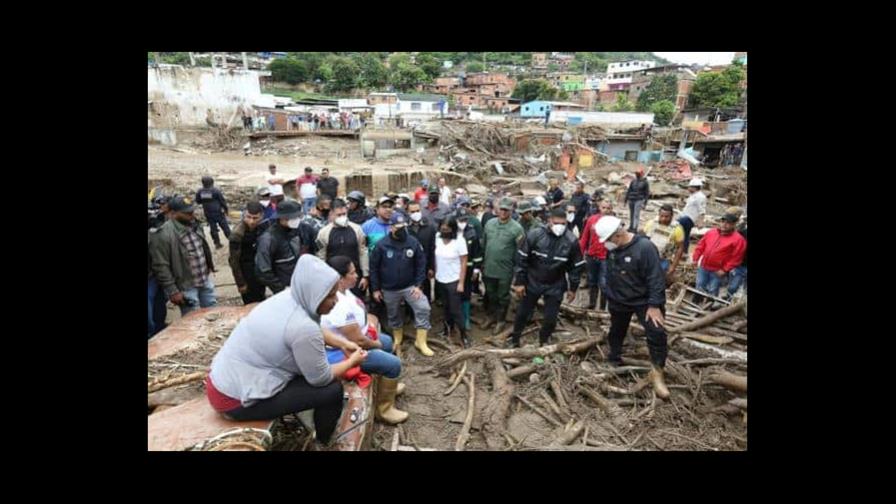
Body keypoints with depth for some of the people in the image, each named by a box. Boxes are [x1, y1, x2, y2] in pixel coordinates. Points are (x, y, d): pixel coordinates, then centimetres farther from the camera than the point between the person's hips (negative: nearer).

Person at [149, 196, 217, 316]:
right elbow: (161, 267, -21)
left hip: (206, 280, 7)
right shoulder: (163, 234, -22)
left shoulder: (193, 225, 2)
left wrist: (209, 267, 19)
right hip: (187, 287, -7)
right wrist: (172, 291, -20)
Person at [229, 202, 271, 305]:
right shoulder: (238, 234, -26)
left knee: (261, 300, 23)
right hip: (247, 272, -5)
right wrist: (240, 283, -13)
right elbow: (234, 261, -18)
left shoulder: (265, 224, -13)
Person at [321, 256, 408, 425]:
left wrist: (372, 325, -4)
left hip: (352, 340, 11)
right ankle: (384, 409, 6)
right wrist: (376, 344, -9)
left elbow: (359, 313, 13)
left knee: (387, 341, 24)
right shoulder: (340, 306, -35)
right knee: (393, 364, -11)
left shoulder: (341, 290, -3)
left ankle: (388, 386, 39)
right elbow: (358, 341, -29)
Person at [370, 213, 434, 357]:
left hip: (410, 286, 0)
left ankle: (421, 342, 0)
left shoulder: (413, 242, -9)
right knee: (394, 316, 16)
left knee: (423, 308, -14)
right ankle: (397, 342, 40)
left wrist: (418, 285, -9)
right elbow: (374, 267, -3)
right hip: (389, 289, 0)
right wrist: (375, 289, -2)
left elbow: (421, 264, -3)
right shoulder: (382, 244, -10)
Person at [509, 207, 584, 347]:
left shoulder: (571, 241, -13)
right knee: (523, 312, 12)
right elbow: (521, 259, -10)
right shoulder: (534, 235, -18)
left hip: (555, 286, 1)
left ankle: (544, 341, 34)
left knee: (551, 318, 6)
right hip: (532, 282, 0)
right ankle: (514, 339, 34)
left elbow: (576, 266, -1)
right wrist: (519, 282, -9)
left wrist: (572, 288, 4)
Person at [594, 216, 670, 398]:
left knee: (657, 334, -12)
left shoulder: (644, 247, -25)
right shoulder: (612, 248, -5)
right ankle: (613, 362, 39)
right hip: (618, 301, 6)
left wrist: (654, 305, -24)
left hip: (644, 301, -5)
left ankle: (657, 374, 2)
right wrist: (607, 291, 12)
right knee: (616, 333, 18)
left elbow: (655, 278, -24)